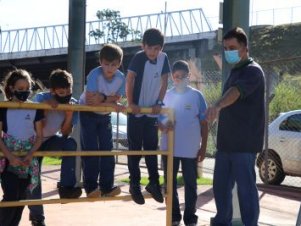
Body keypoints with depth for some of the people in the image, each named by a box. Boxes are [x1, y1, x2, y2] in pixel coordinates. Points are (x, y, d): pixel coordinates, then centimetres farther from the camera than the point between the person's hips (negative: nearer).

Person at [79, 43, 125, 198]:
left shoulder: (121, 78, -16)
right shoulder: (95, 74, -28)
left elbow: (116, 99, -12)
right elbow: (89, 101, -32)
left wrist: (102, 98, -30)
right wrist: (111, 104, -29)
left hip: (105, 116, 4)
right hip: (88, 114, -4)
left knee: (107, 149, 0)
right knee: (90, 150, -10)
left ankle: (107, 186, 5)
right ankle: (91, 187, -6)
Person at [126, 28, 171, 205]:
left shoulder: (164, 58, -3)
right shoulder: (139, 57, -15)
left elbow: (164, 82, 2)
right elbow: (129, 80, -17)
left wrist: (159, 103, -5)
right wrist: (131, 103, -22)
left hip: (152, 111, 3)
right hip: (137, 111, -3)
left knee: (152, 148, 10)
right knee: (135, 148, 1)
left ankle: (154, 183, 21)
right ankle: (135, 185, 10)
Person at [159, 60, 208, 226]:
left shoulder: (196, 96, 0)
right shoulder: (166, 96, 4)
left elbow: (204, 123, 2)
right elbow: (158, 120, 8)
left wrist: (203, 148, -1)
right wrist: (163, 127, -16)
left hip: (191, 149, -2)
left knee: (190, 184, 5)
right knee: (170, 184, 8)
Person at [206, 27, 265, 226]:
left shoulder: (253, 71, -12)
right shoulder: (235, 71, 18)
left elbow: (236, 92, -32)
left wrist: (217, 106, -49)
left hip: (244, 142, -9)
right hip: (227, 141, 9)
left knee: (245, 187, -5)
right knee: (221, 185, 13)